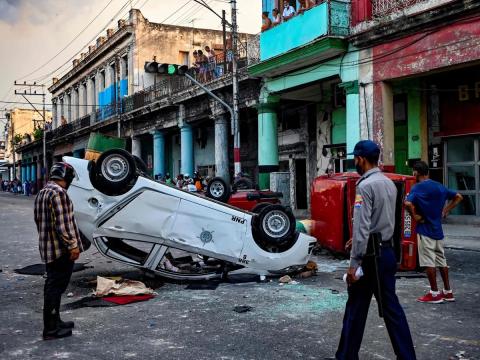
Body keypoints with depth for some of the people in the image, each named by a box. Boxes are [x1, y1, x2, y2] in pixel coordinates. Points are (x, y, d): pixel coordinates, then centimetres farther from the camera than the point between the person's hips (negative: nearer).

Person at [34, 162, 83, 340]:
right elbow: (62, 223, -22)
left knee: (52, 286, 17)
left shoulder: (42, 192, 15)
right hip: (61, 249, -10)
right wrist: (73, 245, -19)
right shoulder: (58, 192, -17)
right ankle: (51, 329, -1)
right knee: (56, 287, -5)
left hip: (48, 248, 10)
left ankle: (54, 322, 27)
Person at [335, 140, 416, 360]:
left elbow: (362, 227, -20)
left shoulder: (365, 186, -15)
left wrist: (353, 263, -19)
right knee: (391, 306, 12)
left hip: (371, 255, -8)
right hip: (387, 251, 8)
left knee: (356, 307, 3)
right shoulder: (389, 183, 10)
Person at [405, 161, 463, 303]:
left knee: (429, 262, 0)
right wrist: (445, 211, 12)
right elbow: (458, 197, 17)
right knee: (441, 260, 14)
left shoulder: (417, 187, -12)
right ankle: (448, 292, 20)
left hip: (425, 229, -7)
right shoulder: (439, 186, 9)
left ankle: (434, 293, 5)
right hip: (438, 229, 7)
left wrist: (415, 216, -15)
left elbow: (408, 203, -30)